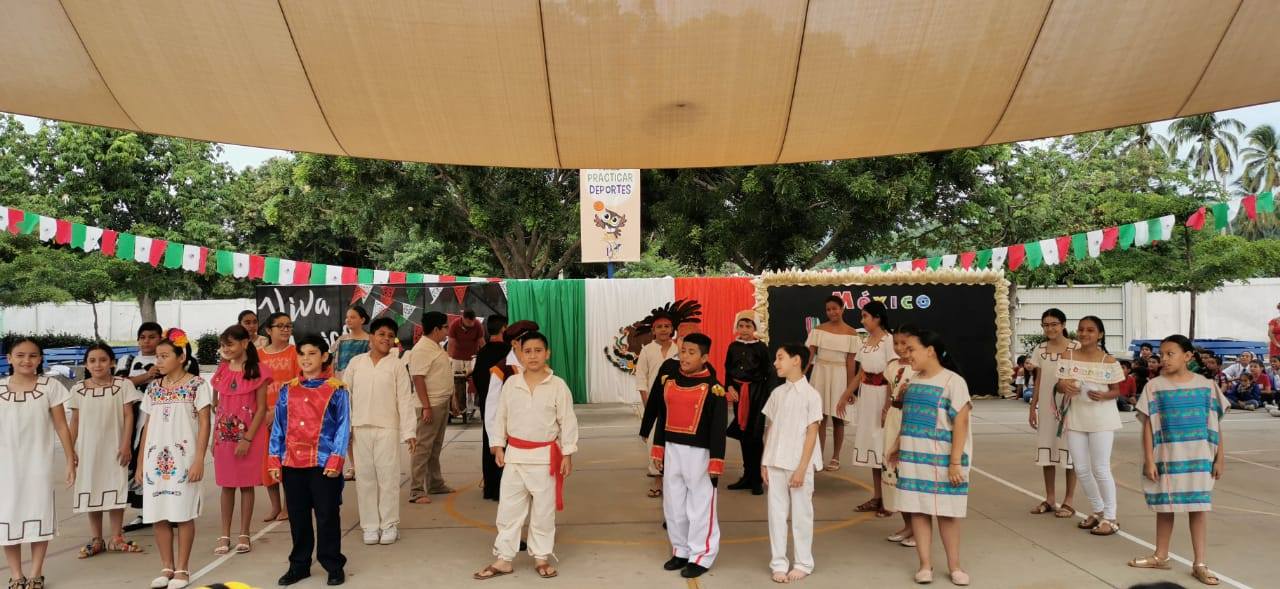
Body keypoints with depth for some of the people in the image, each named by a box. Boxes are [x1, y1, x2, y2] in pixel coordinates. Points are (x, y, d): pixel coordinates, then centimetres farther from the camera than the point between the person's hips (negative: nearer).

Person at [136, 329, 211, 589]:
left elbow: (204, 423, -7)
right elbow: (148, 426, 14)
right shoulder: (153, 387, 11)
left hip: (183, 457, -5)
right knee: (158, 514, 7)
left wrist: (199, 459, -14)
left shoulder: (196, 384, -5)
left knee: (183, 513, 0)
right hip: (156, 458, 5)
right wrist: (141, 462, 11)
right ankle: (167, 567, 19)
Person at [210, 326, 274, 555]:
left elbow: (261, 408, -8)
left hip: (249, 435, -4)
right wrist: (215, 437, 4)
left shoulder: (257, 371, -7)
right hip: (225, 435, 4)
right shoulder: (222, 371, 7)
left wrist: (247, 439, -15)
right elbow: (216, 405, 11)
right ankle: (225, 535, 15)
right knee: (227, 484, 8)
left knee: (247, 484, 4)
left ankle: (244, 535, 12)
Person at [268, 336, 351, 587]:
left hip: (323, 464, -4)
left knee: (327, 516, 3)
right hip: (291, 464, 4)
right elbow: (278, 427, 11)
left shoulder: (336, 390, -2)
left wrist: (336, 460, -11)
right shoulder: (287, 390, 9)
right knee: (297, 517, 12)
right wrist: (274, 460, 5)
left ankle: (334, 566, 15)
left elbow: (343, 427, -4)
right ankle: (299, 565, 25)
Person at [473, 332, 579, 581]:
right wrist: (497, 446, 3)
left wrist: (568, 454, -5)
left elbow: (567, 421, -4)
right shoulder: (511, 383, 2)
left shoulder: (557, 385, -6)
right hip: (515, 455, 2)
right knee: (508, 509, 7)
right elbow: (500, 416, 8)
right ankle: (503, 559, 18)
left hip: (545, 456, -2)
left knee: (543, 511, 7)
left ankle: (541, 557, 21)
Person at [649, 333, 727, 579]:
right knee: (673, 504, 14)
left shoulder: (713, 388, -11)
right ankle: (681, 551, 29)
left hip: (698, 453, -6)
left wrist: (716, 461, -13)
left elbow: (718, 427, -11)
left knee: (700, 506, 1)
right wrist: (658, 449, 13)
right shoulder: (668, 381, 6)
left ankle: (701, 556, 13)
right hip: (672, 450, 6)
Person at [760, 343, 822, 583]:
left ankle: (803, 563, 20)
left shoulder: (811, 394, -9)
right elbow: (770, 428, 10)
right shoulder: (777, 393, 7)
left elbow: (811, 434, -10)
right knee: (776, 512, 7)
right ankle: (779, 563, 17)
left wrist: (801, 468, -14)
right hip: (775, 463, 5)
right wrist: (764, 462, 7)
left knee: (801, 514, 6)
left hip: (798, 465, -5)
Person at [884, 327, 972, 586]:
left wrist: (955, 462, -18)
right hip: (913, 458, 6)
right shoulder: (914, 381, 9)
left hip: (941, 460, -6)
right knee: (918, 510, 6)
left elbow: (961, 423, -15)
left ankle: (954, 566, 19)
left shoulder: (953, 382, -12)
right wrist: (897, 445, 16)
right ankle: (925, 565, 15)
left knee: (946, 513, 4)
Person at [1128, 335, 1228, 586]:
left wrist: (1219, 457, 3)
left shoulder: (1206, 385, -1)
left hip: (1198, 458, 0)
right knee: (1164, 508, 12)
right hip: (1166, 457, 0)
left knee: (1199, 509, 3)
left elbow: (1215, 424, 5)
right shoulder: (1155, 387, -4)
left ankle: (1199, 564, 12)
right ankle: (1161, 556, 26)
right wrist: (1149, 460, -8)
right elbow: (1148, 425, -4)